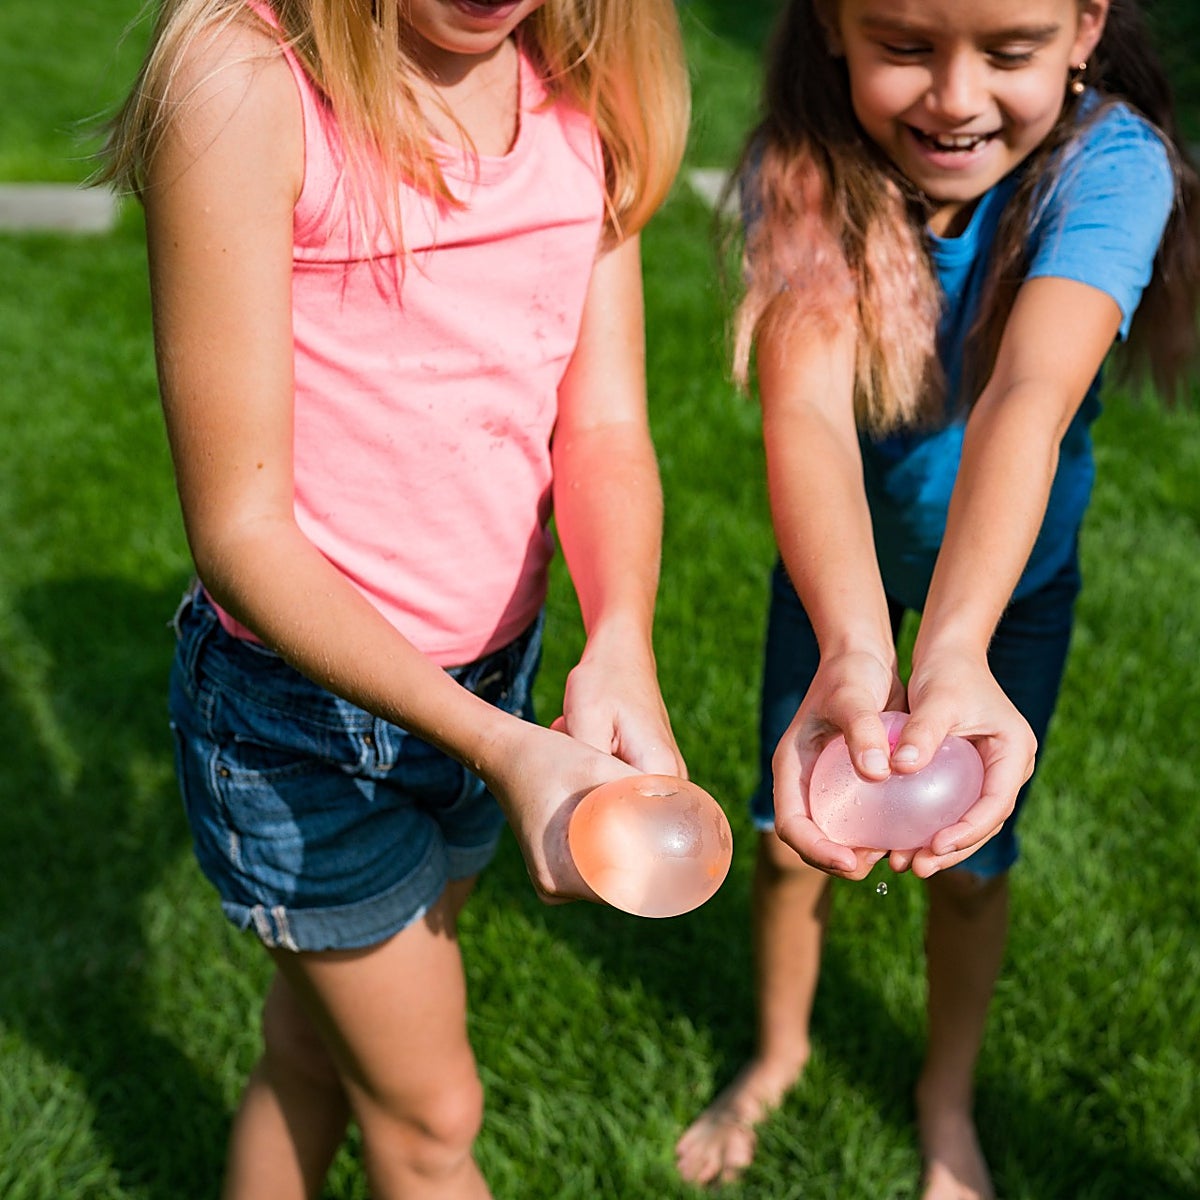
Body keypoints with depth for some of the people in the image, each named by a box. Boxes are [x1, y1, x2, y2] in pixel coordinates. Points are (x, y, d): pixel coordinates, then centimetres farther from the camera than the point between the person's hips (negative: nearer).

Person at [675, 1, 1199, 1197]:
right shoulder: (801, 168, -29)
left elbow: (1028, 401, -47)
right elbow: (803, 406, -44)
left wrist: (955, 655, -64)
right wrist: (852, 651, -62)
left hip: (1009, 573, 0)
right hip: (838, 566, 1)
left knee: (967, 862, 13)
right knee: (793, 832, 12)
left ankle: (946, 1100, 43)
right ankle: (778, 1050, 44)